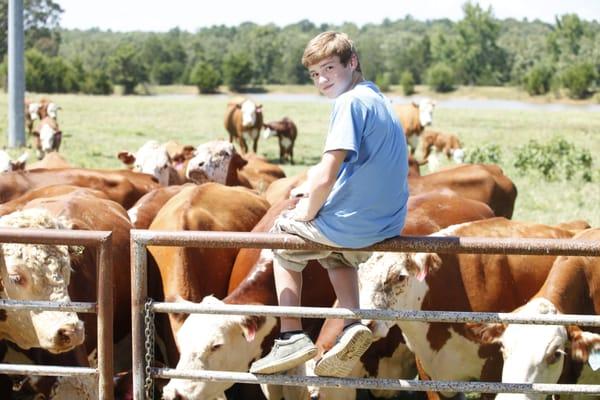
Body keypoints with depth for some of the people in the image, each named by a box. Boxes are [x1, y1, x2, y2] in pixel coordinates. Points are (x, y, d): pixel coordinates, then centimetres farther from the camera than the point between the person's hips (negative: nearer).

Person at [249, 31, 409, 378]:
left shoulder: (351, 102, -16)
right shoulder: (381, 102, 13)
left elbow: (325, 177, -23)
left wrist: (306, 213, -6)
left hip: (353, 223, -8)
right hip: (388, 225, 8)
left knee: (283, 238, 20)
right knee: (338, 253, 38)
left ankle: (292, 337, 11)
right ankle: (352, 326, 13)